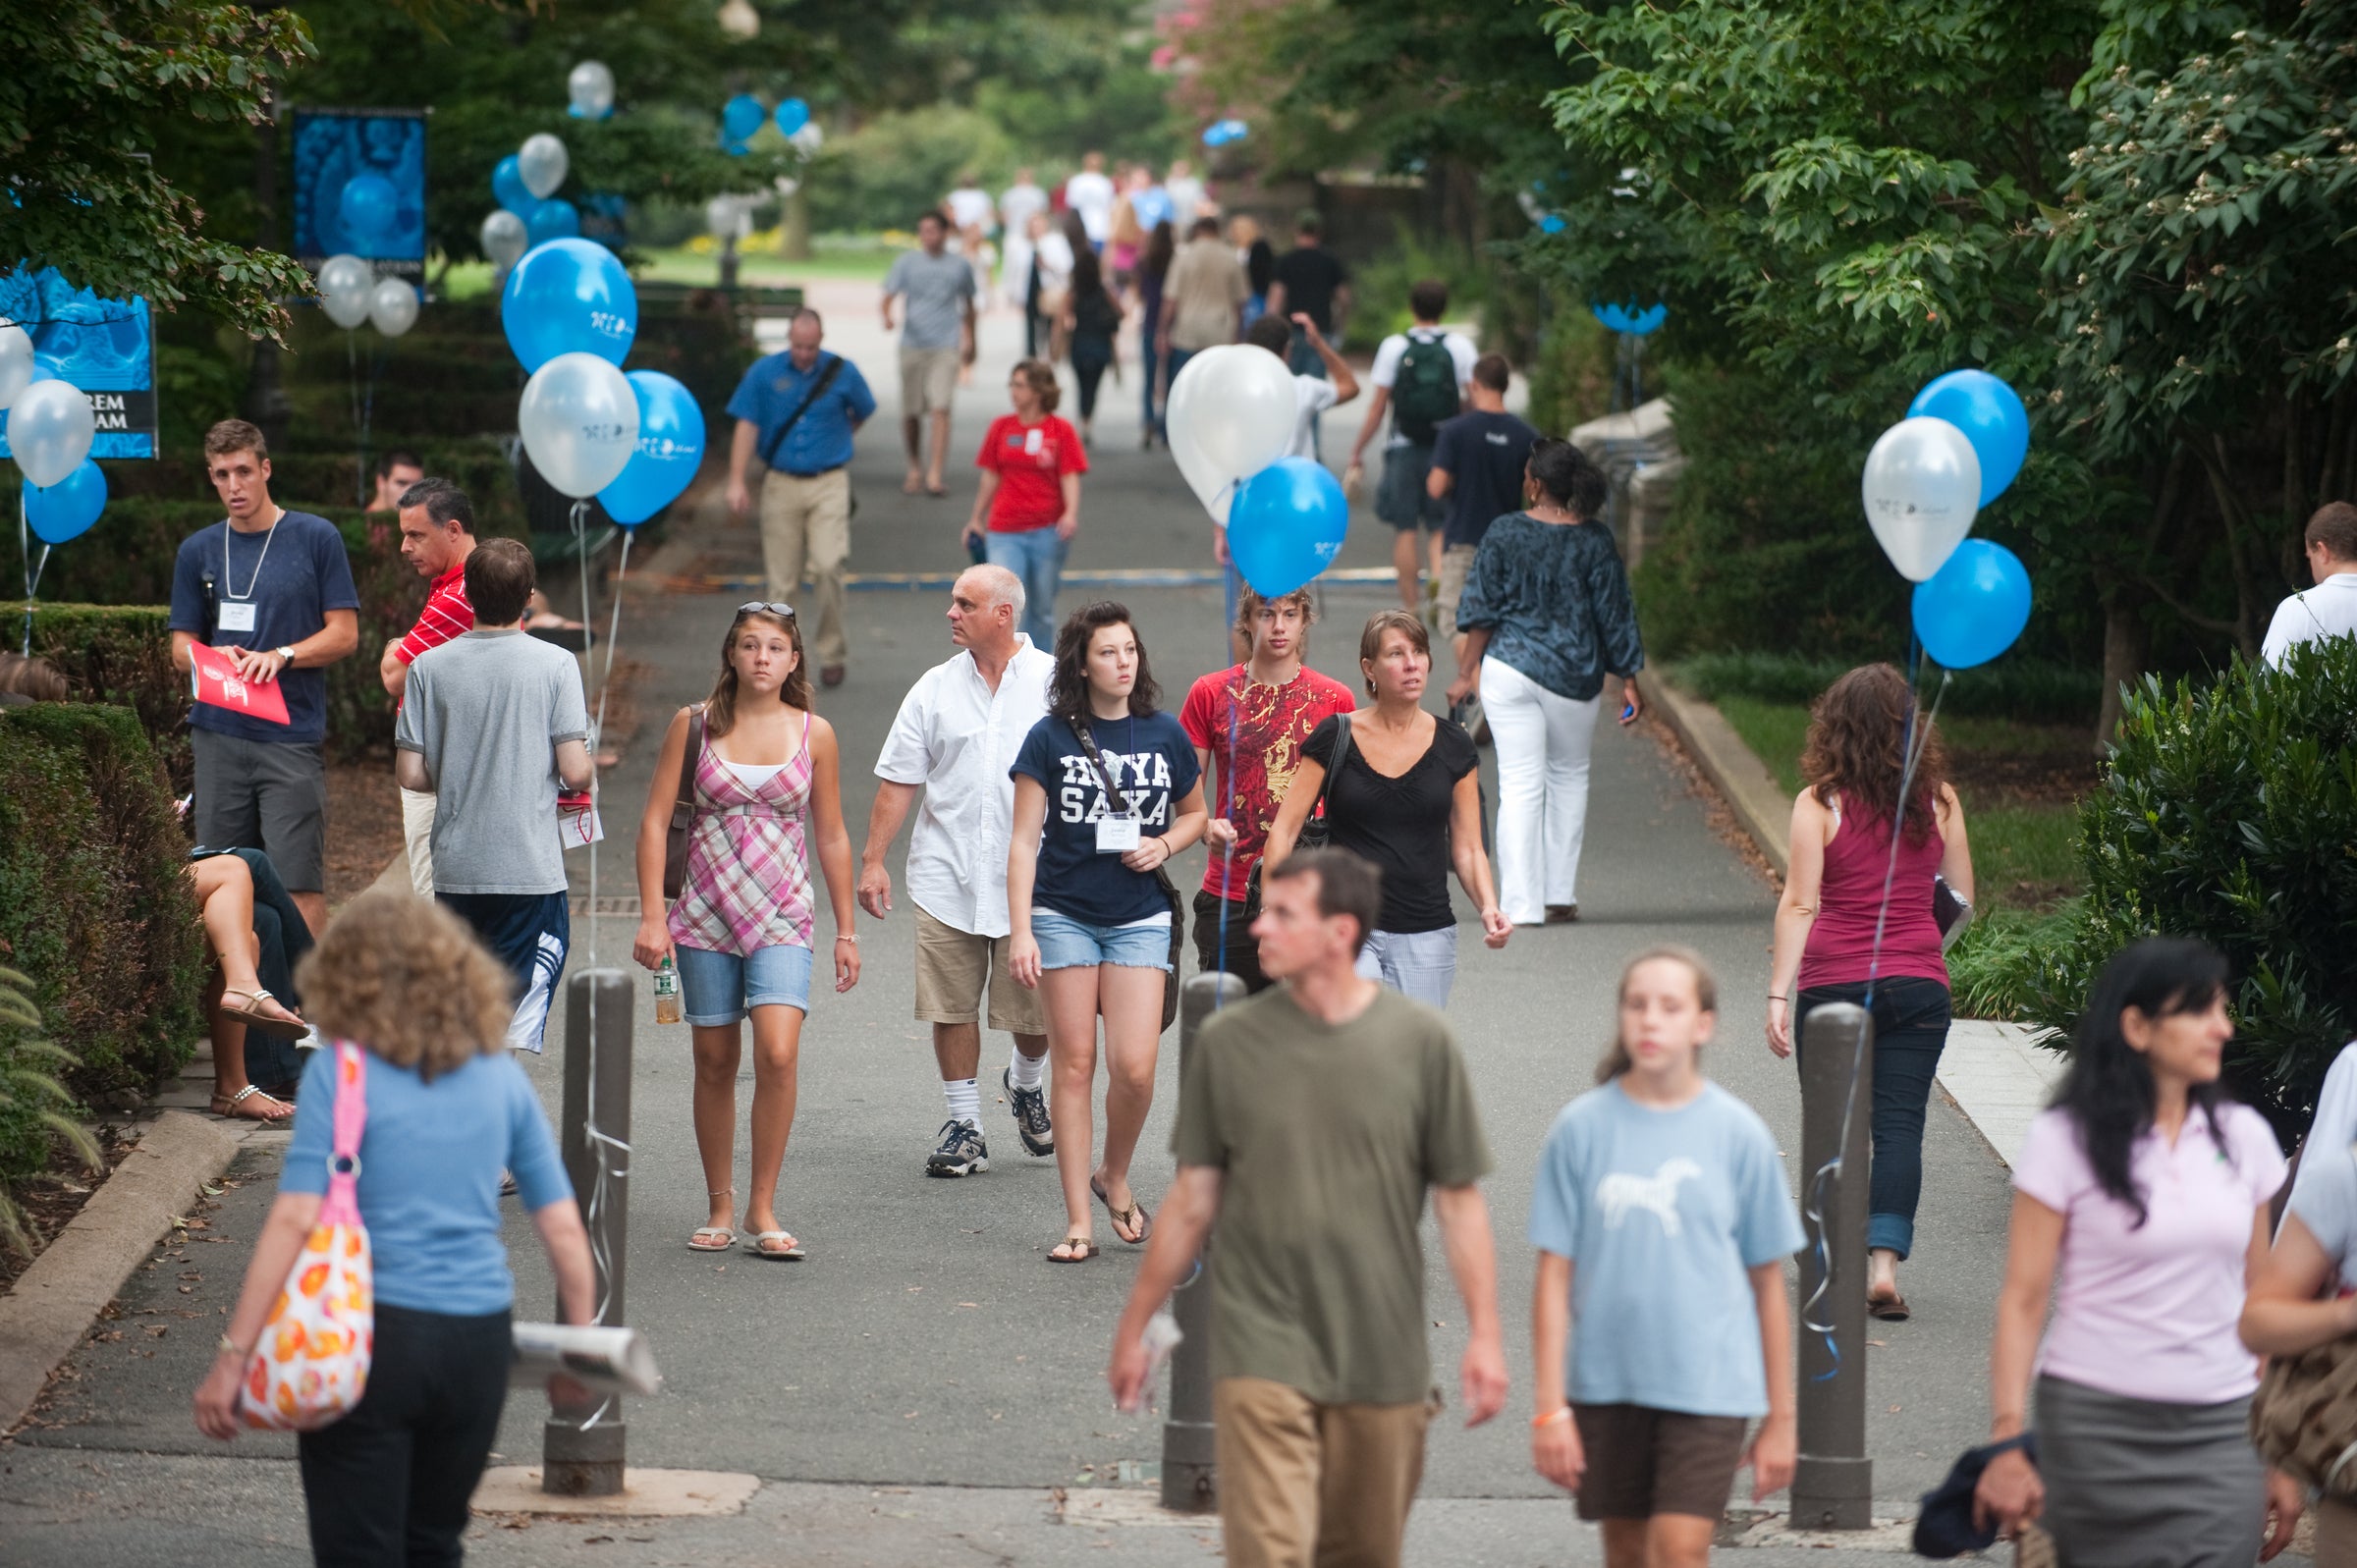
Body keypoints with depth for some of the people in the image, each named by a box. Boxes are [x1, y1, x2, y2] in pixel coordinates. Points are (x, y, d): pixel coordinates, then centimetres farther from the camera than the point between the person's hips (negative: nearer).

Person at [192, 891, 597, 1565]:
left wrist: (233, 1355, -13)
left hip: (374, 1336, -4)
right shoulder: (499, 1077, 8)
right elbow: (563, 1226, 8)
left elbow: (294, 1220, -13)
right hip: (479, 1344, 4)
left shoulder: (341, 1072, -5)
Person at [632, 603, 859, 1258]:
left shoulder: (814, 733, 4)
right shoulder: (693, 725, 2)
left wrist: (846, 931, 12)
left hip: (783, 915, -1)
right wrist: (651, 916, -5)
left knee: (778, 1054, -17)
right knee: (715, 1062, 5)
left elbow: (831, 837, 11)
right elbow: (655, 820, 2)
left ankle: (763, 1208, -8)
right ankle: (720, 1206, 18)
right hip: (706, 913, 1)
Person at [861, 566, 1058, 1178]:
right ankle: (964, 1128, 13)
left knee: (1033, 1010, 3)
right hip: (946, 877, 2)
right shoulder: (935, 689, 6)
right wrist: (872, 861, 2)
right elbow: (898, 781, 8)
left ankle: (1027, 1085, 34)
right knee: (952, 1008, 1)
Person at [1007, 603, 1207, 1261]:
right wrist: (1020, 930, -11)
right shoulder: (1050, 738, -3)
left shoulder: (1164, 735, 3)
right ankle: (1078, 1222, 7)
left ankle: (1114, 1177, 18)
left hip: (1140, 917, 1)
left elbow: (1194, 812, 19)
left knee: (1134, 1065, -10)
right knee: (1074, 1063, 1)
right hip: (1063, 915, -1)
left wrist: (1164, 844, -4)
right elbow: (1024, 840, -3)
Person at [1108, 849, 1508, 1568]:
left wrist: (1484, 1333, -3)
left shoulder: (1420, 1041, 0)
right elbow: (1192, 1200, 9)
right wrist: (1133, 1328, 10)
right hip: (1263, 1350, -1)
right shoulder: (1229, 1040, 2)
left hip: (1383, 1361, 1)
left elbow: (1460, 1202, 3)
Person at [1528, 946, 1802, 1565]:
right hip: (1606, 1381, 2)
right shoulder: (1583, 1127, -1)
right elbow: (1555, 1276, 0)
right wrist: (1549, 1408, -4)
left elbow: (1768, 1282, 5)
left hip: (1708, 1381, -2)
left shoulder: (1738, 1133, -1)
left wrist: (1781, 1416, 7)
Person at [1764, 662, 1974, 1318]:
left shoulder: (1819, 804, -6)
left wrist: (1778, 994, -6)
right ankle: (1884, 1262, -10)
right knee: (1899, 1125, 1)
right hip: (1918, 984, 1)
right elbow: (1962, 898, 10)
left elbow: (1799, 904, -8)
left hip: (1833, 983, -1)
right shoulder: (1939, 800, 2)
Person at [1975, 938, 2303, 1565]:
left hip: (2219, 1434, 3)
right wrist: (2007, 1442, -14)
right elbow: (2022, 1300, -5)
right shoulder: (2066, 1141, -3)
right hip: (2098, 1428, -2)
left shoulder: (2243, 1137, 8)